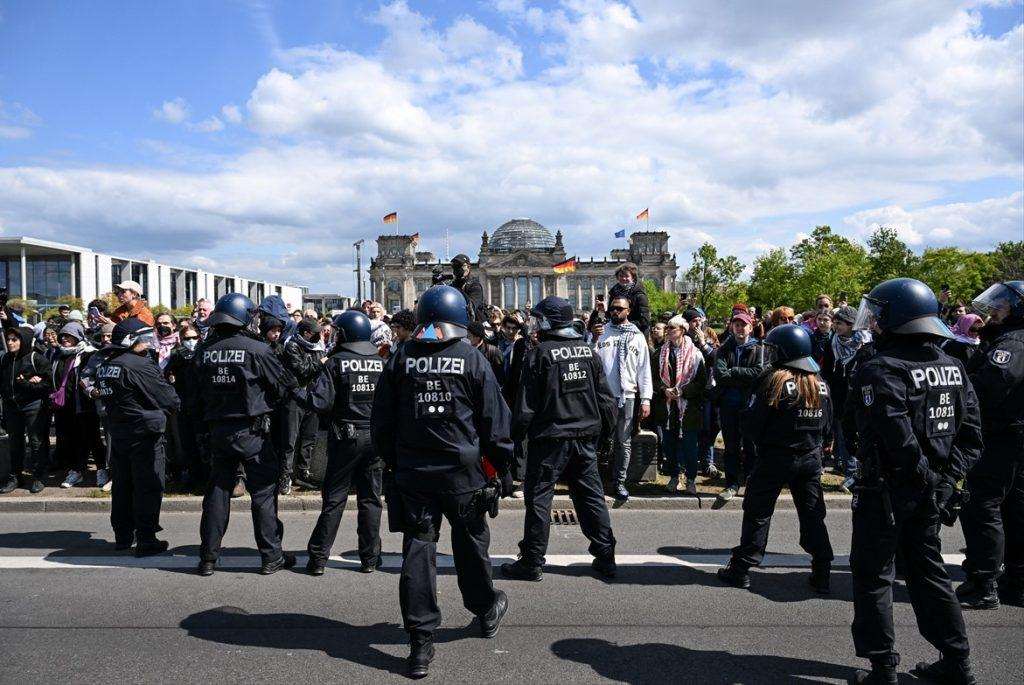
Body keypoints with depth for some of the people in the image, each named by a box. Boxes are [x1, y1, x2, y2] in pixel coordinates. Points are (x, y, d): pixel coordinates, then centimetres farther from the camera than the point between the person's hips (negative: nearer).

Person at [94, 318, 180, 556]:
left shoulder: (105, 365, 7)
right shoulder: (140, 366, -19)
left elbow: (103, 395, 15)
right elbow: (169, 400, -16)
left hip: (117, 432, 8)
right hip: (143, 433, -8)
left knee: (122, 485, 16)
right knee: (148, 487, 0)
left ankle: (123, 536, 26)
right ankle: (146, 540, 4)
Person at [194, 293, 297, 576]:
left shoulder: (204, 350, 2)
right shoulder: (256, 349, -12)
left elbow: (196, 393, 9)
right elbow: (285, 385, -5)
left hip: (217, 431, 5)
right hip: (250, 431, -4)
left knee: (217, 490, 13)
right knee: (263, 491, 4)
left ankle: (208, 557, 19)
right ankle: (271, 556, 10)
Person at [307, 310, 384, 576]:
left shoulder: (335, 362, -8)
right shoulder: (382, 363, 2)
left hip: (345, 436, -2)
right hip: (375, 436, 2)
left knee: (334, 498, 6)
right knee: (370, 498, 10)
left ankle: (318, 558, 10)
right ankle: (370, 558, 14)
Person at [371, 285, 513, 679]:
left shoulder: (400, 359, 1)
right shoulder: (472, 359, -5)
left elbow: (382, 421, 6)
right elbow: (495, 419, -3)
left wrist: (391, 462, 18)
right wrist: (502, 468, 7)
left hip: (412, 472, 1)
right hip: (462, 470, -1)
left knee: (418, 550, 4)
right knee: (471, 543, 17)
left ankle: (421, 642, 5)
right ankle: (486, 610, 38)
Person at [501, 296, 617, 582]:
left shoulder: (540, 353, -10)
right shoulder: (587, 350, 6)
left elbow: (527, 403, -10)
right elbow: (605, 396, 9)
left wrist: (517, 433, 0)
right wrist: (606, 428, 18)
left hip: (550, 438, -5)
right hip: (587, 436, 6)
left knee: (538, 498, 4)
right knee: (591, 496, 13)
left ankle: (531, 562, 10)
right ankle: (605, 558, 19)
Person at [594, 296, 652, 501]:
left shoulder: (637, 337, 9)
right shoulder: (601, 333, 6)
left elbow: (645, 369, 6)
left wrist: (646, 399, 1)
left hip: (627, 396, 1)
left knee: (624, 441, 6)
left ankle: (620, 481, 16)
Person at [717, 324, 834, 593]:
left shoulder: (774, 379, -14)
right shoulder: (820, 384, 5)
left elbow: (752, 423, -15)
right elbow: (828, 429, 11)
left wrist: (756, 439, 4)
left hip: (776, 457, -5)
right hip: (811, 459, 5)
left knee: (758, 512, 4)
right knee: (812, 515, 12)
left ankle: (741, 568, 9)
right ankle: (821, 573, 14)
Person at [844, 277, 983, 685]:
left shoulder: (881, 372, -20)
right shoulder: (954, 368, 6)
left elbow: (897, 438, -27)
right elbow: (971, 433, 5)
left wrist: (925, 474, -12)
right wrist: (948, 476, 3)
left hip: (886, 490, -7)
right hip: (933, 494, 8)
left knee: (873, 575, 6)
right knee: (927, 571, 21)